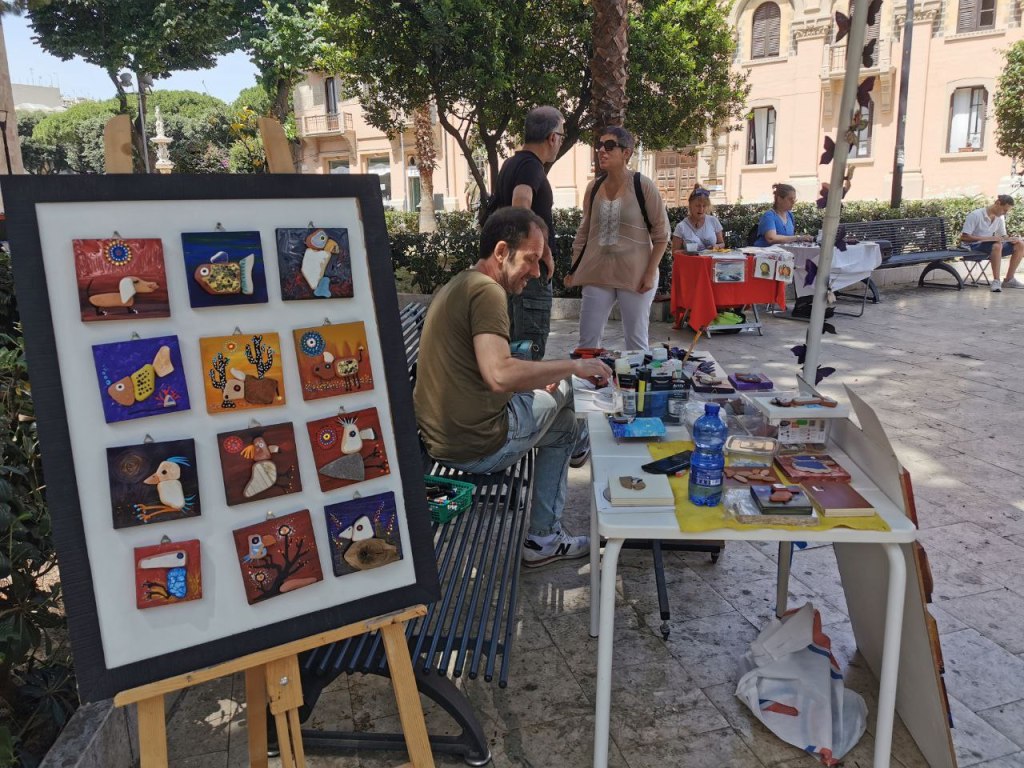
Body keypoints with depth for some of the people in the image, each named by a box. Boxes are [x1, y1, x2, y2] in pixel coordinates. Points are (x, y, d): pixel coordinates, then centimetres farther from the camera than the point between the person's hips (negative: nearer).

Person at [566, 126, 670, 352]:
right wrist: (574, 269, 10)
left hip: (635, 275, -4)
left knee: (636, 341, 7)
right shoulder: (593, 187, 5)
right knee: (587, 339, 6)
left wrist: (651, 273, -11)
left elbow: (661, 233, -5)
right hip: (597, 273, 4)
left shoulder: (643, 185, -8)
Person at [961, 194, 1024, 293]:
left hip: (991, 247, 8)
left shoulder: (1000, 217, 7)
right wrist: (988, 238, -28)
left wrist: (1011, 239, -12)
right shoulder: (975, 215, -15)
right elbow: (963, 237, -20)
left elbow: (1003, 236, 14)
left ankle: (1009, 280, 0)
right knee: (997, 245, -36)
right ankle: (996, 281, -32)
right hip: (973, 248, -8)